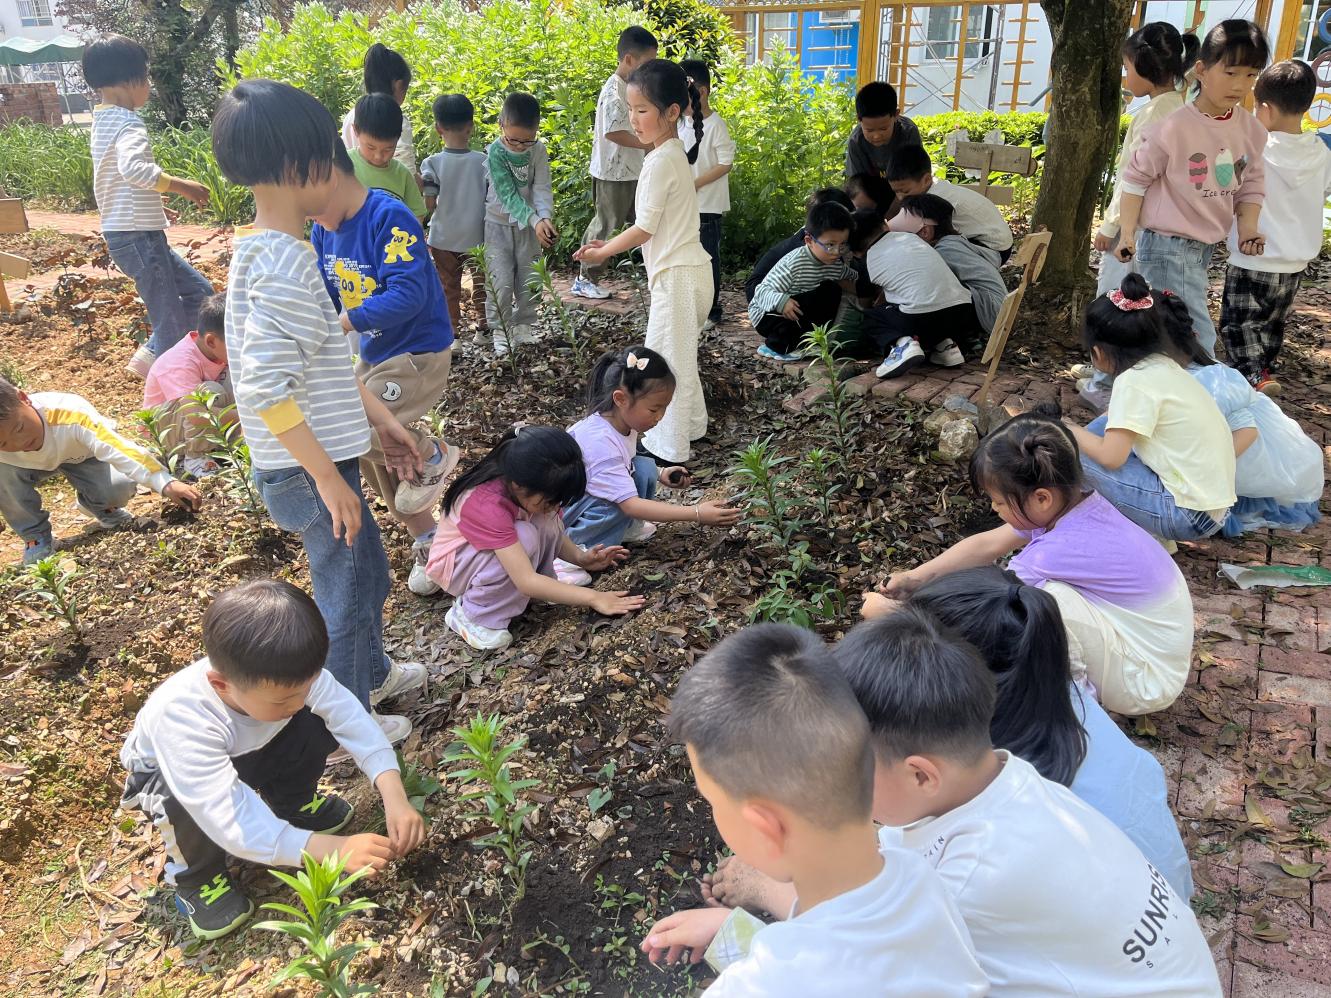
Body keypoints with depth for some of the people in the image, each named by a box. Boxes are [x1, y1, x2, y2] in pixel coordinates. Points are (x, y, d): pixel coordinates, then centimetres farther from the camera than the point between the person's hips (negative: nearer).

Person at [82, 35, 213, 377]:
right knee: (172, 323, -4)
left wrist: (154, 204, 28)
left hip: (126, 232, 10)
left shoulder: (103, 121, 15)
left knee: (199, 291, 17)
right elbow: (134, 168, -35)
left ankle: (151, 358, 21)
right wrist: (182, 186, -27)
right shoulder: (128, 123, -16)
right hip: (138, 237, -10)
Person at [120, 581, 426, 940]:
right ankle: (194, 877, -4)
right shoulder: (183, 718, -43)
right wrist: (332, 849, -51)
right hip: (164, 771, -3)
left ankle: (291, 803, 8)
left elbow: (350, 718, -29)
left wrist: (395, 797, -42)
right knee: (183, 802, -37)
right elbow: (231, 822, -46)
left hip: (243, 753, 4)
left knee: (317, 725, -23)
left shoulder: (287, 672, -32)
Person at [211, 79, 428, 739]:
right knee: (346, 596, 9)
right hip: (310, 469, -9)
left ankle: (371, 672, 48)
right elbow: (267, 392, -28)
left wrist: (380, 418, 15)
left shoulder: (277, 249, 7)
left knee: (367, 572, 26)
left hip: (321, 457, 9)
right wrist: (329, 479, -22)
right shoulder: (285, 265, -24)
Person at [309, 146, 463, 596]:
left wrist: (344, 321, -36)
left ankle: (433, 455, 4)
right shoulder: (323, 230, 1)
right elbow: (320, 294, 9)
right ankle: (426, 539, 32)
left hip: (418, 353, -9)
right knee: (374, 458, 14)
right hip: (371, 355, 9)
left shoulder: (389, 217, -23)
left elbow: (409, 293, -32)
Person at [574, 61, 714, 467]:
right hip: (686, 269, 10)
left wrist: (602, 252, -4)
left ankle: (667, 450, 8)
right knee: (680, 357, 21)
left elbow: (645, 228, -17)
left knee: (666, 361, -1)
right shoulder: (673, 153, 11)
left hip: (677, 276, -10)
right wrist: (613, 245, 14)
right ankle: (690, 425, 35)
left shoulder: (661, 161, -18)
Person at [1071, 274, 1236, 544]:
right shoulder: (1163, 366, 7)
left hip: (1188, 516, -9)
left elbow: (1110, 456, -22)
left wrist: (1070, 432, -7)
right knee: (1108, 426, 13)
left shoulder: (1134, 382, -17)